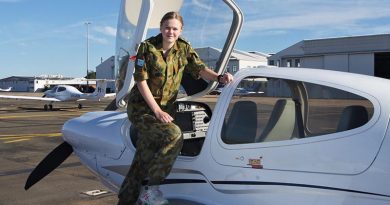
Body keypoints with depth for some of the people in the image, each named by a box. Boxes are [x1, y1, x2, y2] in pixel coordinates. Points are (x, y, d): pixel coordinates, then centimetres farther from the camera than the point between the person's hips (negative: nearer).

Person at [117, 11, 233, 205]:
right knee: (174, 134, -27)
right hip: (141, 107, -5)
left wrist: (219, 77, -25)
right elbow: (141, 81, -13)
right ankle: (151, 188, -12)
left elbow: (200, 69, -4)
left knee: (143, 159, 7)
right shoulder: (147, 47, -12)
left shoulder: (184, 48, 0)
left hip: (165, 108, 5)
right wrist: (157, 111, -18)